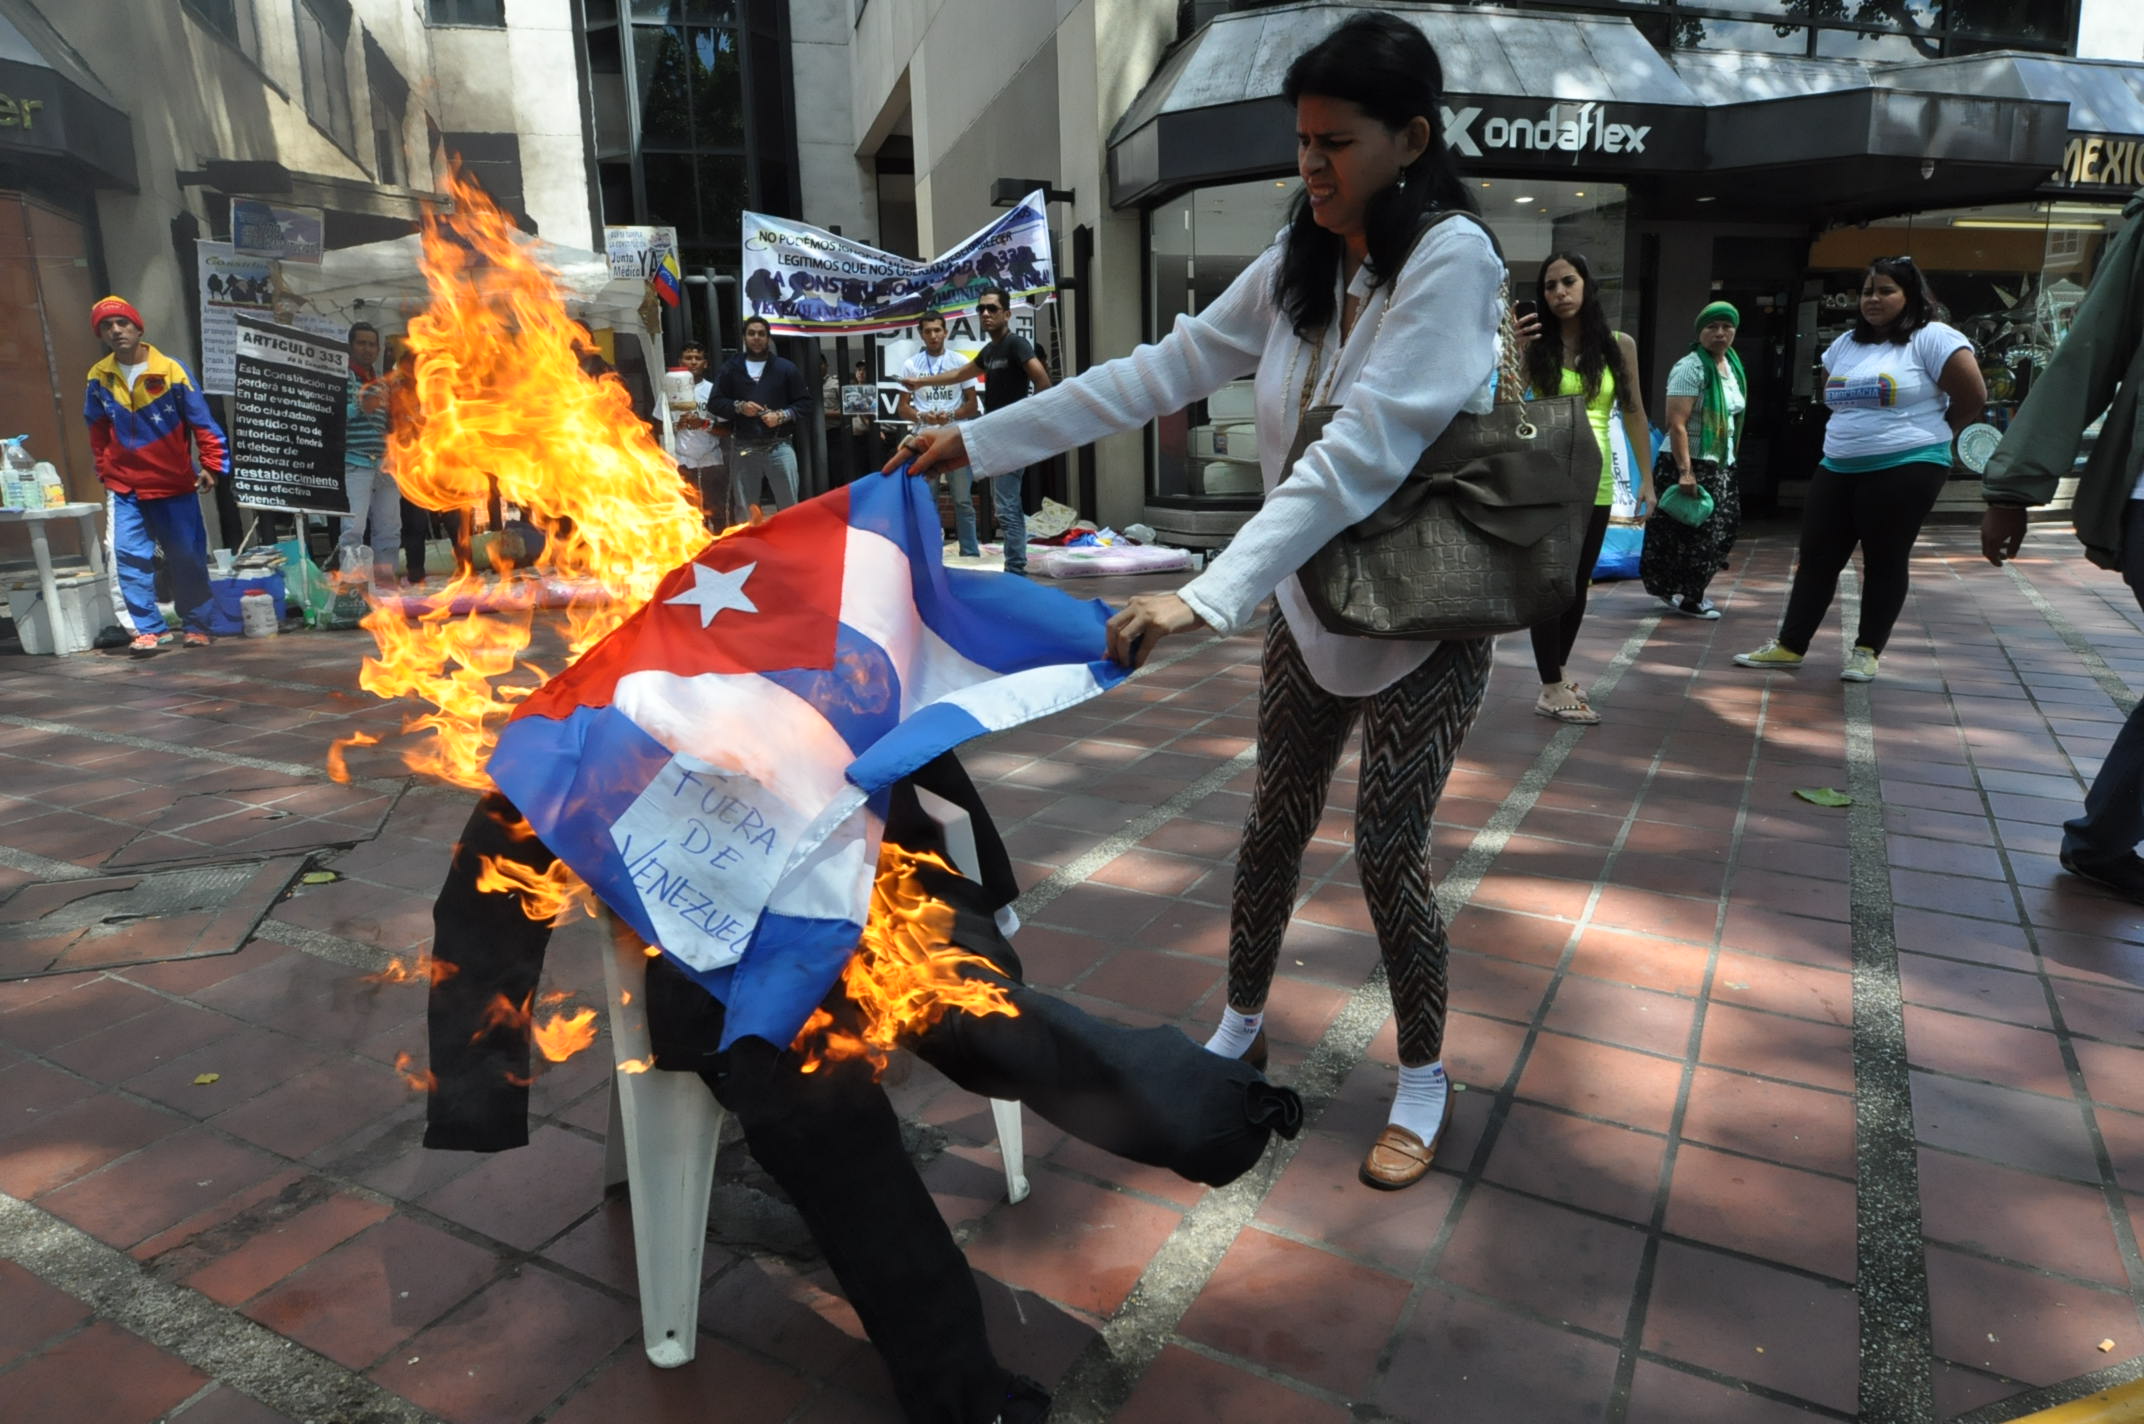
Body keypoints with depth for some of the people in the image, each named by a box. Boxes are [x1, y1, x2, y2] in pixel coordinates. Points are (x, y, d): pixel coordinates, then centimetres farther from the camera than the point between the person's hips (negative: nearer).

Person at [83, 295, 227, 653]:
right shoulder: (99, 377, 1)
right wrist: (105, 473, 15)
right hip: (124, 487, 2)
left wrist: (212, 465, -11)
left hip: (174, 484, -2)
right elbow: (97, 430, 13)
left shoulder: (170, 371, -8)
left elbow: (202, 421, -6)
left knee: (187, 557, 6)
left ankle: (197, 626, 20)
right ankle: (150, 629, -3)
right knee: (129, 555, -9)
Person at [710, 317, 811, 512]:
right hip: (743, 448, 1)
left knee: (788, 507, -2)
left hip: (779, 447, -1)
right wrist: (739, 407, -10)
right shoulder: (730, 368, 9)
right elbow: (714, 402, 8)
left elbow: (805, 403, 3)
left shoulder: (786, 367, 6)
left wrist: (782, 416, -12)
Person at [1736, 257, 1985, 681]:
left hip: (1905, 469, -6)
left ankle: (1867, 651, 10)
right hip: (1838, 468, 7)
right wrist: (1859, 429, 15)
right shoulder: (1847, 343, 13)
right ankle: (1789, 646, 10)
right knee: (1817, 557, 5)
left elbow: (1973, 397, -9)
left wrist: (1927, 433, 4)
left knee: (1885, 561, 1)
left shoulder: (1933, 338, -7)